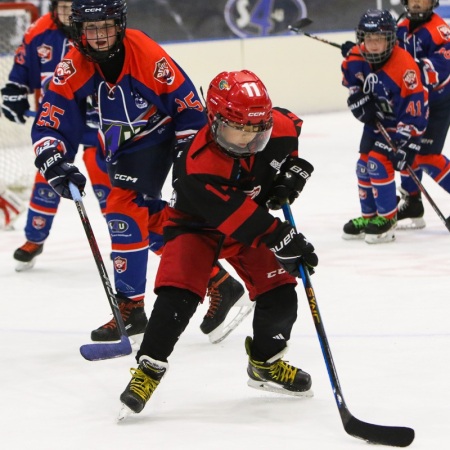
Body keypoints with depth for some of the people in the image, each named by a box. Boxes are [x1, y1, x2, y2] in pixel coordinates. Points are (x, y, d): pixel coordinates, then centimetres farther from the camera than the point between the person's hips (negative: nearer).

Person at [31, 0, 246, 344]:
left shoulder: (149, 56, -28)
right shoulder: (73, 69, -16)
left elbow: (189, 108, -18)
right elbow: (50, 122, -16)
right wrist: (54, 163, -34)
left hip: (157, 139, -6)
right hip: (120, 148, 6)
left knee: (124, 208, -18)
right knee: (153, 219, 2)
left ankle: (131, 307, -11)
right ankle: (219, 282, 16)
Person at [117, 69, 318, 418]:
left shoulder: (275, 129, -21)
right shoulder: (197, 166, -37)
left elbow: (293, 127, 6)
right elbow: (236, 216, -39)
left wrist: (294, 170, -7)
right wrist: (282, 239, -42)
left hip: (254, 217, 5)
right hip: (198, 223, -5)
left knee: (280, 293, -4)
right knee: (179, 293, -24)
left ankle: (266, 363, 21)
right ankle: (149, 369, -14)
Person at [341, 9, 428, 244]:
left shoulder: (404, 67, -34)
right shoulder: (356, 58, -15)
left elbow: (413, 111, -31)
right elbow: (349, 76, 11)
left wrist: (407, 145, -32)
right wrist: (358, 98, -5)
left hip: (398, 122, -7)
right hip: (374, 118, 7)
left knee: (379, 162, -18)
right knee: (364, 164, 9)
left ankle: (387, 218, -4)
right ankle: (368, 216, 25)